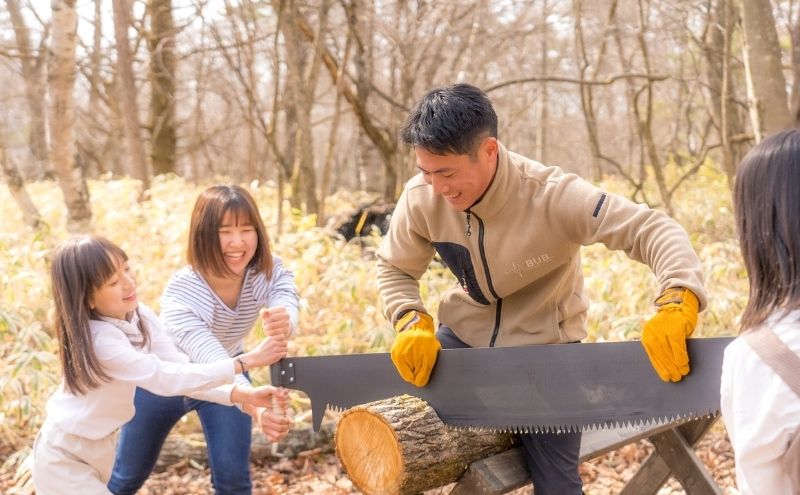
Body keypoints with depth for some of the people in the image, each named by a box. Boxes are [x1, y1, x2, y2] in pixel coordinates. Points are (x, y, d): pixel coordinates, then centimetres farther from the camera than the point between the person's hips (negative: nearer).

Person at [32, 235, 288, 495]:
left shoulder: (139, 315, -9)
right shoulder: (99, 340, -33)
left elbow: (183, 372, -12)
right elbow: (168, 379, -34)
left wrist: (244, 394, -26)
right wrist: (247, 360, -35)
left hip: (99, 445, 8)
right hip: (65, 457, -8)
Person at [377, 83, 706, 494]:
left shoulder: (553, 196, -31)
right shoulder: (420, 198, -18)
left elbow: (655, 230, -35)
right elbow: (394, 270, -2)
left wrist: (675, 306, -54)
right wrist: (412, 323, -23)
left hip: (544, 347, -3)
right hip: (463, 338, 4)